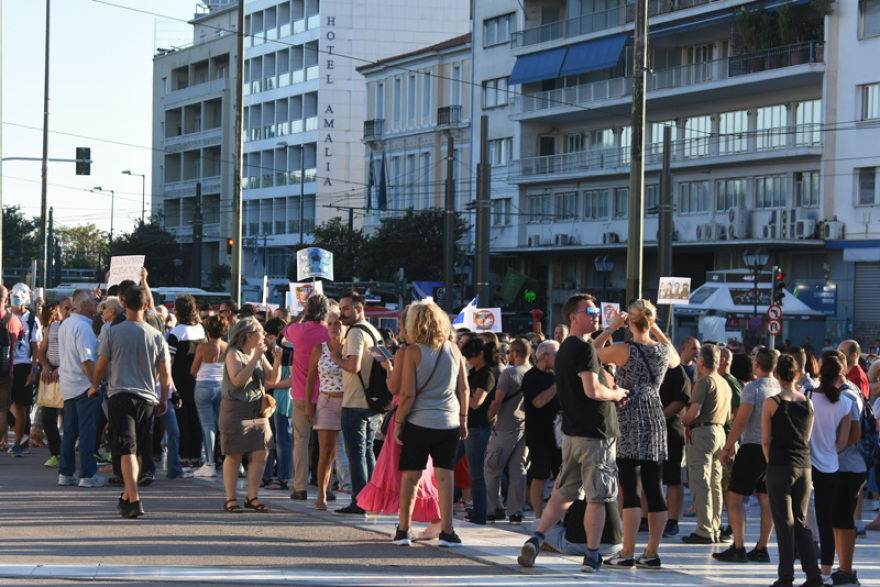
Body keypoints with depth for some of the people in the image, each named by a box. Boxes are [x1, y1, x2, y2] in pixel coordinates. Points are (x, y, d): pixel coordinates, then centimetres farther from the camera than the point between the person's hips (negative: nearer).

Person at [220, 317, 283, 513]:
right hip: (236, 410, -7)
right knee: (234, 455, -2)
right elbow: (238, 380, -22)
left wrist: (277, 360, -4)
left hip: (257, 410, 7)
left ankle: (252, 497, 9)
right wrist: (255, 359, -22)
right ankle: (231, 500, 5)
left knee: (261, 454, -1)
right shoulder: (234, 354, -8)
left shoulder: (259, 354, 13)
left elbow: (273, 379, 11)